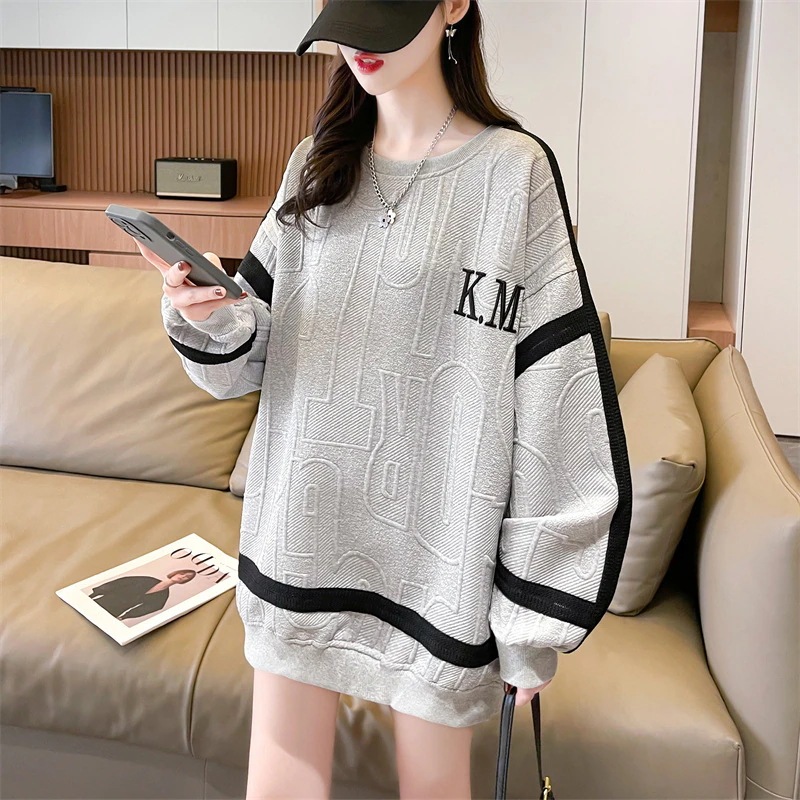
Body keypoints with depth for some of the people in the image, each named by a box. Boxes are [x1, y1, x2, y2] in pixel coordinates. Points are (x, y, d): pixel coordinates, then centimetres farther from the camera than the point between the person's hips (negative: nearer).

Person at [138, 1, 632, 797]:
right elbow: (247, 359, 6)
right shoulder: (316, 165, 7)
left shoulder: (514, 171, -8)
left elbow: (557, 403, -10)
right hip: (302, 527, 4)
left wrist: (536, 610, -10)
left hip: (434, 541, -3)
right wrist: (207, 317, -17)